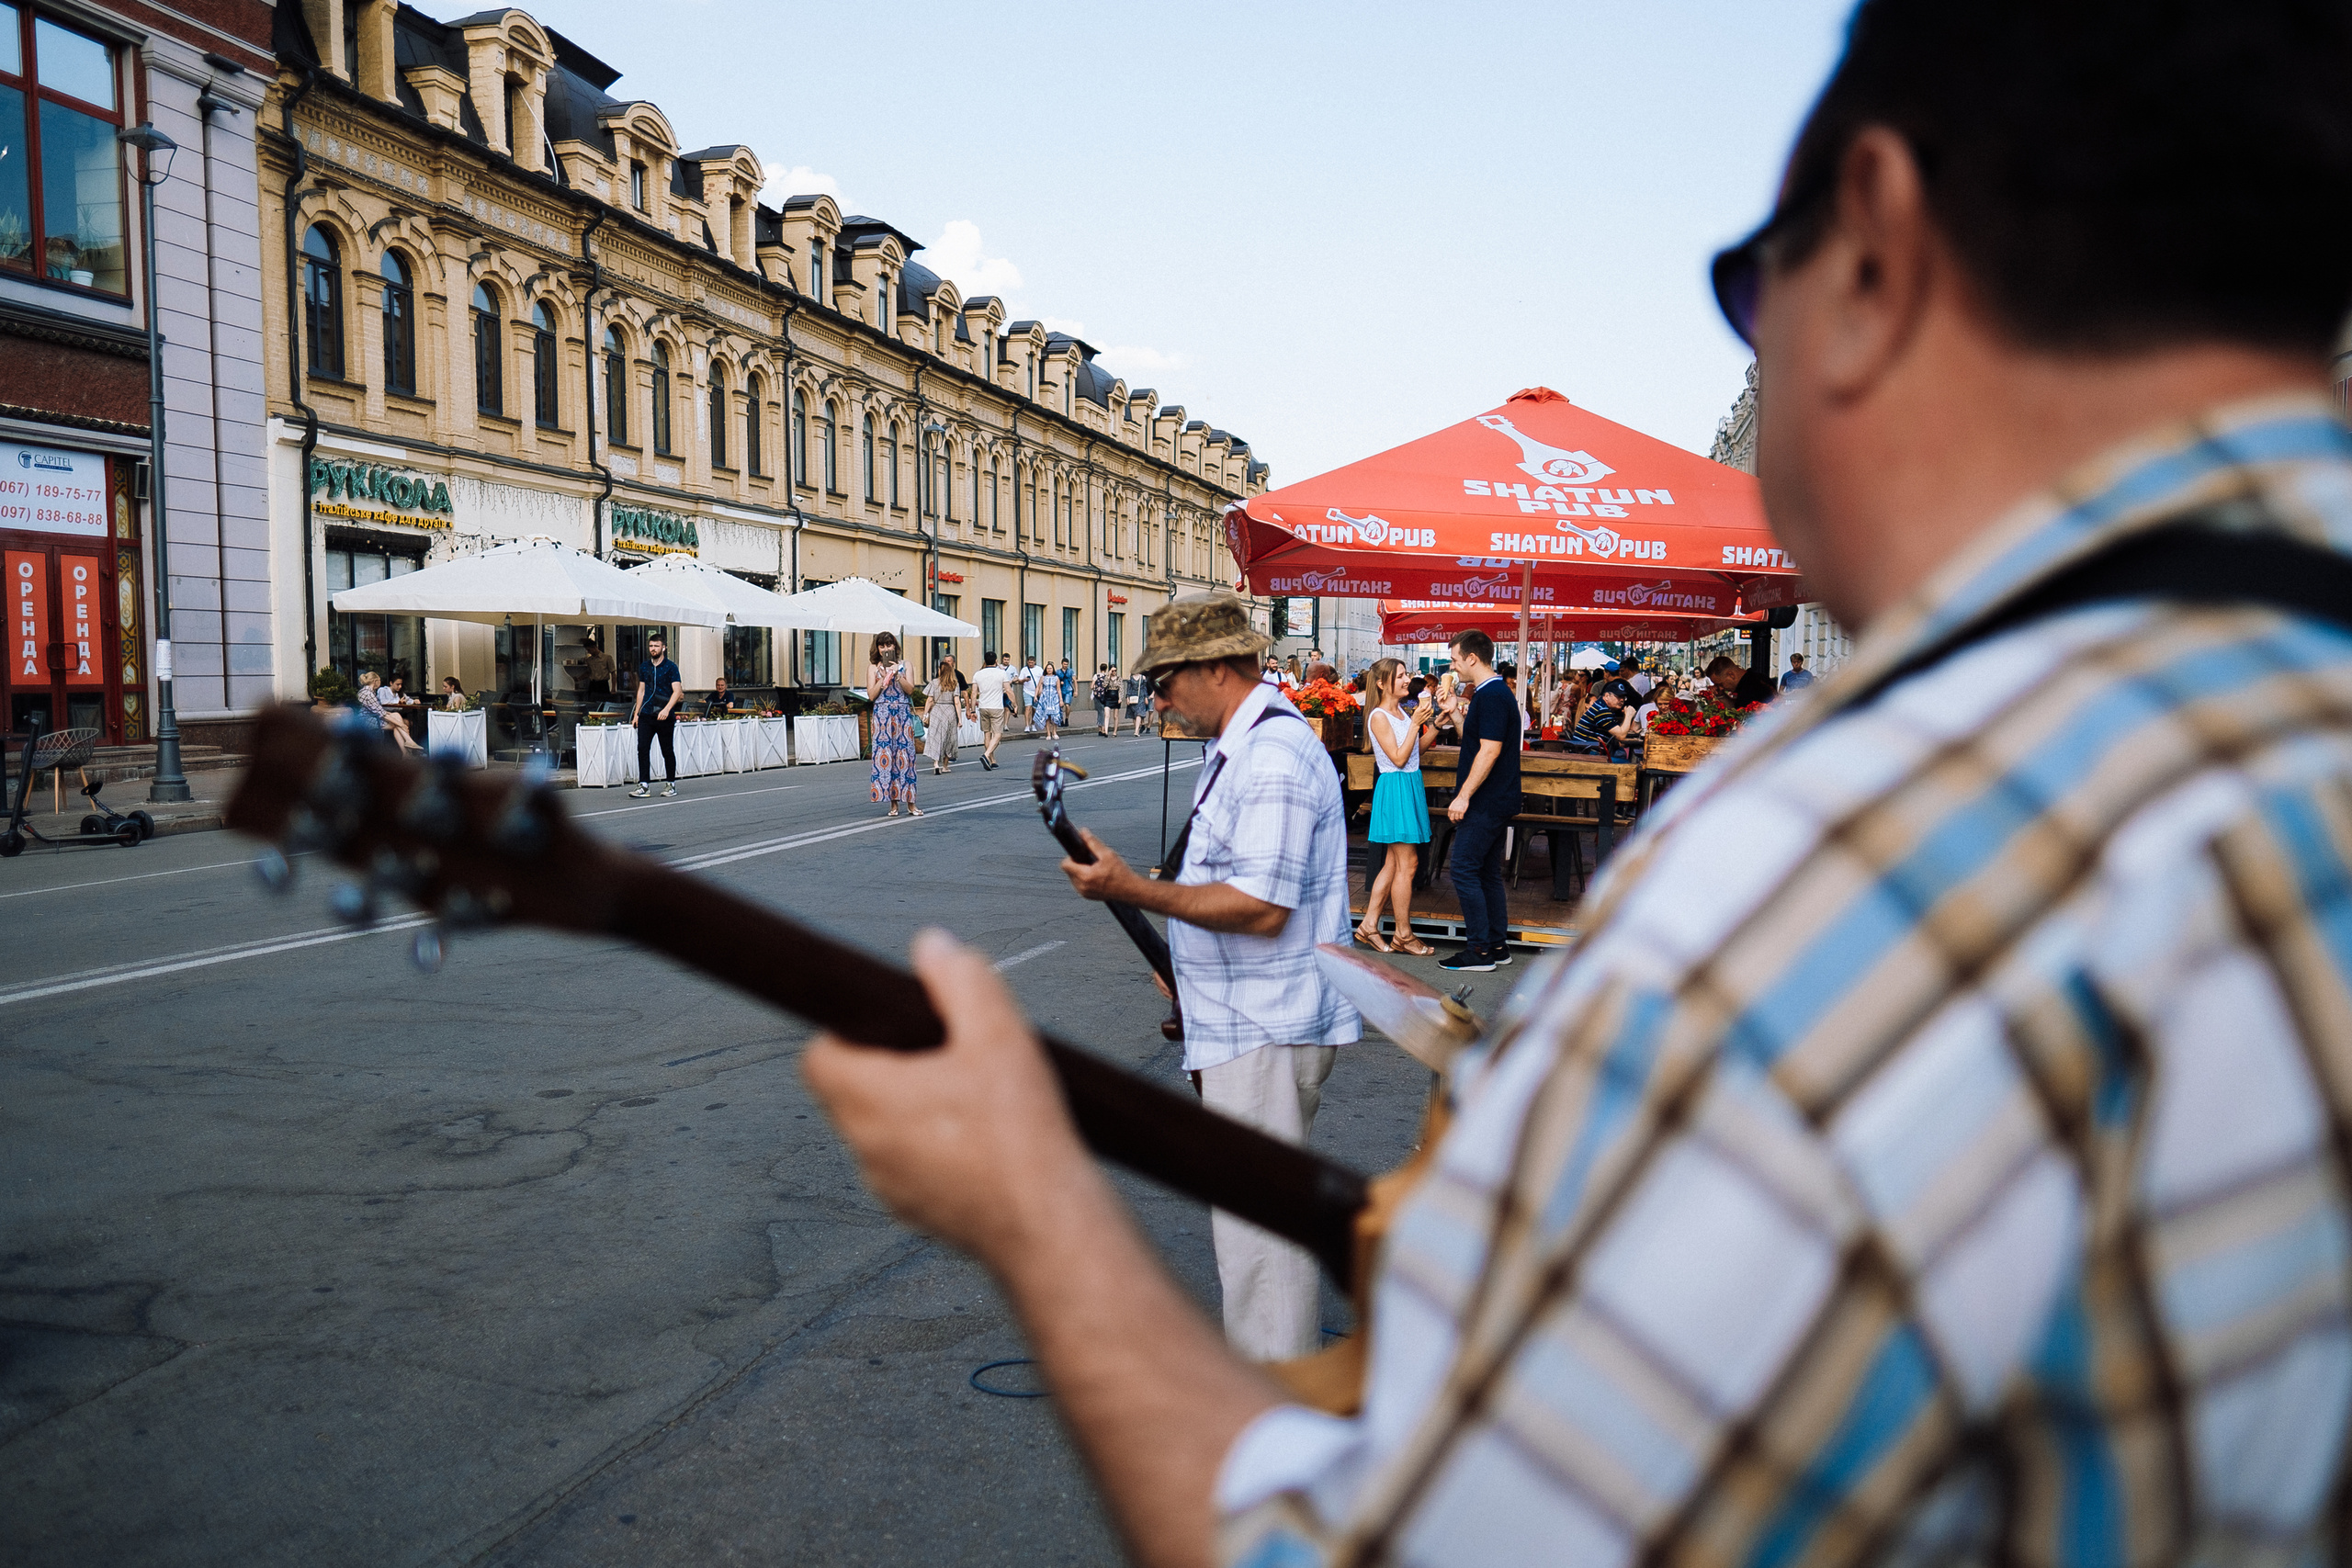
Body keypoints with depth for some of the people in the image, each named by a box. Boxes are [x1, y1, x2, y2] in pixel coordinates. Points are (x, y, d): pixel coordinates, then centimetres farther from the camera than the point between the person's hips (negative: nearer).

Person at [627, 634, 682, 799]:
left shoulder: (671, 667, -4)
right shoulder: (644, 666, 13)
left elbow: (677, 691, -11)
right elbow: (641, 690, 20)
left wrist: (667, 709, -24)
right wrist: (636, 713, 15)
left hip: (665, 716, -4)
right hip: (646, 715, 4)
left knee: (667, 751, 4)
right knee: (642, 749, -4)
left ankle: (671, 784, 15)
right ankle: (644, 785, -3)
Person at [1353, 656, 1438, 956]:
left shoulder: (1402, 712, 12)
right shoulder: (1378, 717, -13)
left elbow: (1415, 751, 14)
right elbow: (1398, 758, -18)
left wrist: (1434, 725, 4)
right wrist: (1415, 723, -19)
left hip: (1411, 785, 9)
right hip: (1395, 788, -9)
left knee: (1394, 862, 10)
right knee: (1407, 864, -4)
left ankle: (1368, 925, 16)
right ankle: (1404, 935, 4)